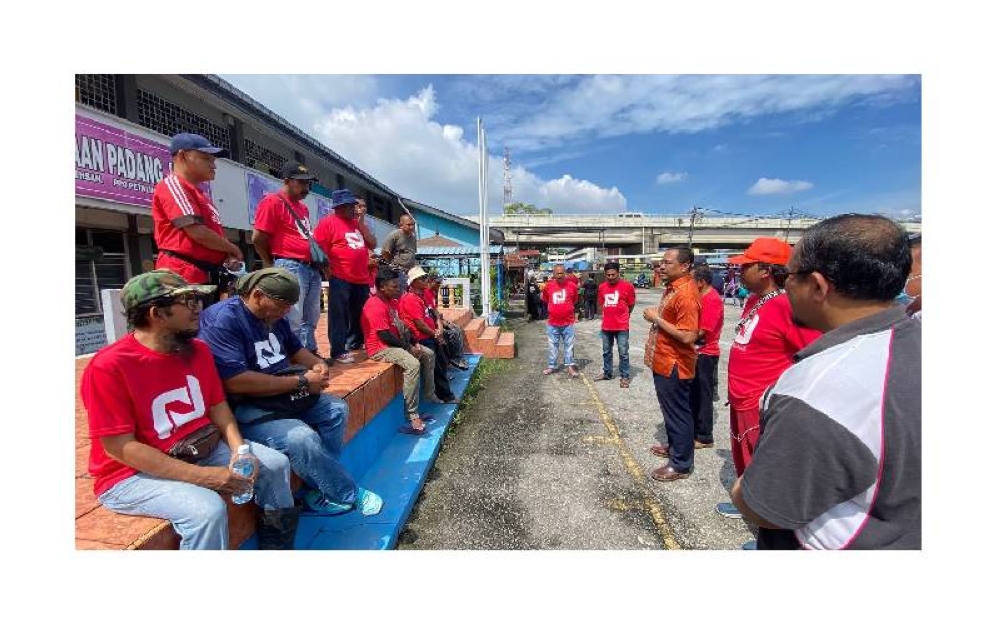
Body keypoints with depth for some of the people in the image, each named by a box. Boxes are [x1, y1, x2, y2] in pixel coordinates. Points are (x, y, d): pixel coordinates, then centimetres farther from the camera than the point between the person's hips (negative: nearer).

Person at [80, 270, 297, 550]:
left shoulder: (198, 350, -1)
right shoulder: (108, 367, -22)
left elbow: (218, 405, 6)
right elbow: (120, 448, -22)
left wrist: (239, 450, -12)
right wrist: (202, 476, -26)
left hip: (202, 448, 7)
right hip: (132, 473, -7)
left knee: (275, 464, 0)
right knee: (208, 509, -30)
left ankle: (277, 545, 21)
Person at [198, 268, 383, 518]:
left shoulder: (273, 316, 7)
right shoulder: (222, 320, -20)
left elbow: (295, 348, 22)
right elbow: (235, 382, -29)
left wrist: (317, 364, -2)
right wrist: (301, 382, -23)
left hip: (283, 394, 10)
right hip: (244, 408, -9)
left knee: (336, 409, 4)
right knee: (301, 437, -29)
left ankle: (324, 489, 0)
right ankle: (349, 495, -5)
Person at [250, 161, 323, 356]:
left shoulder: (303, 207, 21)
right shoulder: (272, 202, -6)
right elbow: (258, 238, -10)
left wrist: (319, 260, 16)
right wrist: (271, 267, -2)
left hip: (312, 268, 9)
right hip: (290, 267, -9)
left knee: (310, 318, 14)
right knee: (293, 320, -7)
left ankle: (310, 353, 25)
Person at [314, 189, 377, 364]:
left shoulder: (357, 222, 18)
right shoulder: (327, 221, -2)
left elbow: (372, 244, 10)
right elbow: (320, 251, -8)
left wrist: (361, 221, 3)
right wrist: (329, 274, -11)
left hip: (362, 279, 7)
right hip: (340, 279, -7)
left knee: (360, 315, 14)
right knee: (338, 316, -3)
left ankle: (355, 345, 30)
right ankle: (338, 352, 3)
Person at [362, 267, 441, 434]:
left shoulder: (393, 301, 11)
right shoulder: (375, 305, -19)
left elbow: (401, 327, 15)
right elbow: (384, 335, -23)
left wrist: (414, 343, 1)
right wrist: (408, 347, -15)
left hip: (397, 343, 11)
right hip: (380, 348, -10)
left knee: (429, 355, 12)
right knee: (413, 364, -32)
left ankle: (429, 395, 20)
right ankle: (412, 415, -28)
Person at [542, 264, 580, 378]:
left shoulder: (572, 285, -6)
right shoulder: (548, 286, -4)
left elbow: (574, 301, 9)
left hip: (568, 322, -1)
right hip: (553, 323, 1)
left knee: (569, 345, 7)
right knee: (553, 345, 12)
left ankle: (570, 366, 16)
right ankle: (551, 366, 22)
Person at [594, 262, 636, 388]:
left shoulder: (627, 286, -9)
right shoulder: (602, 287, 3)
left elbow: (631, 304, 3)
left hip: (622, 326, -4)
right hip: (606, 325, 4)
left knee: (623, 353, 4)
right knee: (606, 351, 16)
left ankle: (624, 377, 15)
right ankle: (607, 373, 31)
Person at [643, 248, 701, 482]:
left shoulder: (686, 294, -24)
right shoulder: (672, 287, 8)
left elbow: (687, 336, -29)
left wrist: (656, 319, -22)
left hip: (674, 365, -10)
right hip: (663, 362, 10)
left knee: (678, 413, 4)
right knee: (670, 410, 23)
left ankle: (681, 464, 19)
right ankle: (674, 447, 41)